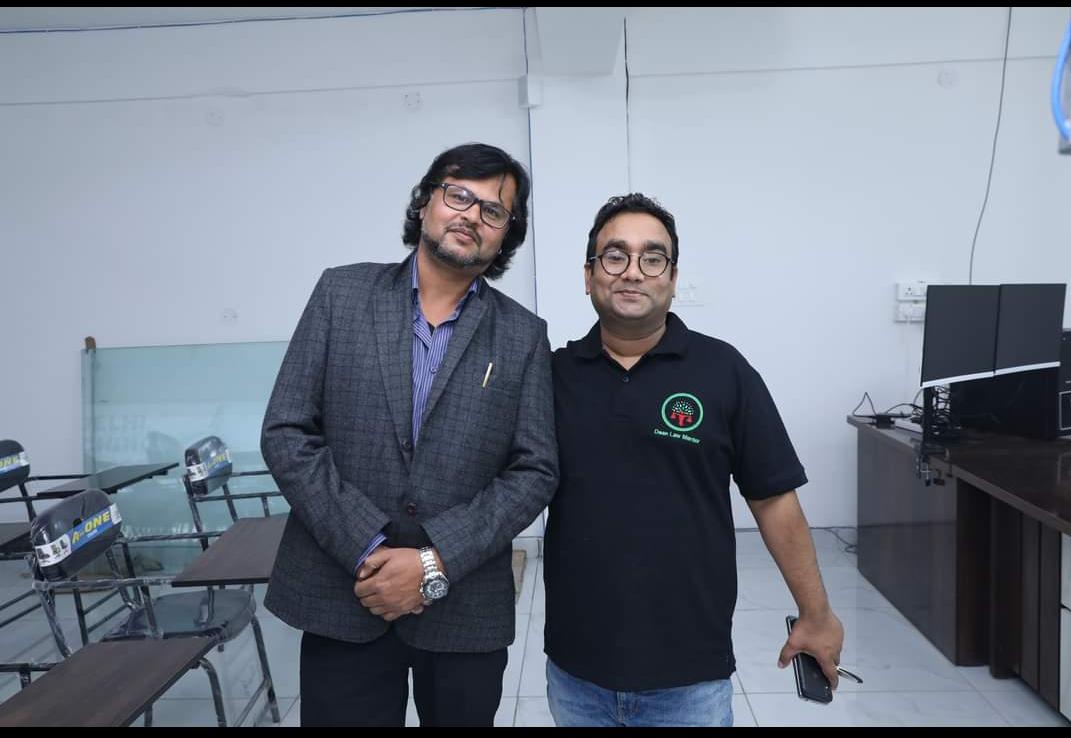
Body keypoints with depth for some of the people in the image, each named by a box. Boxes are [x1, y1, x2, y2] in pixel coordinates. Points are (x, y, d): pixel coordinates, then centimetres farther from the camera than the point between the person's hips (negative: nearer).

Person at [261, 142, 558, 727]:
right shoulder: (342, 294, 1)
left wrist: (436, 563, -13)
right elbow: (285, 434, -4)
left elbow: (534, 470, -3)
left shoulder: (523, 336, 1)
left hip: (466, 608, 1)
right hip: (342, 595, 0)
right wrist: (367, 551, -12)